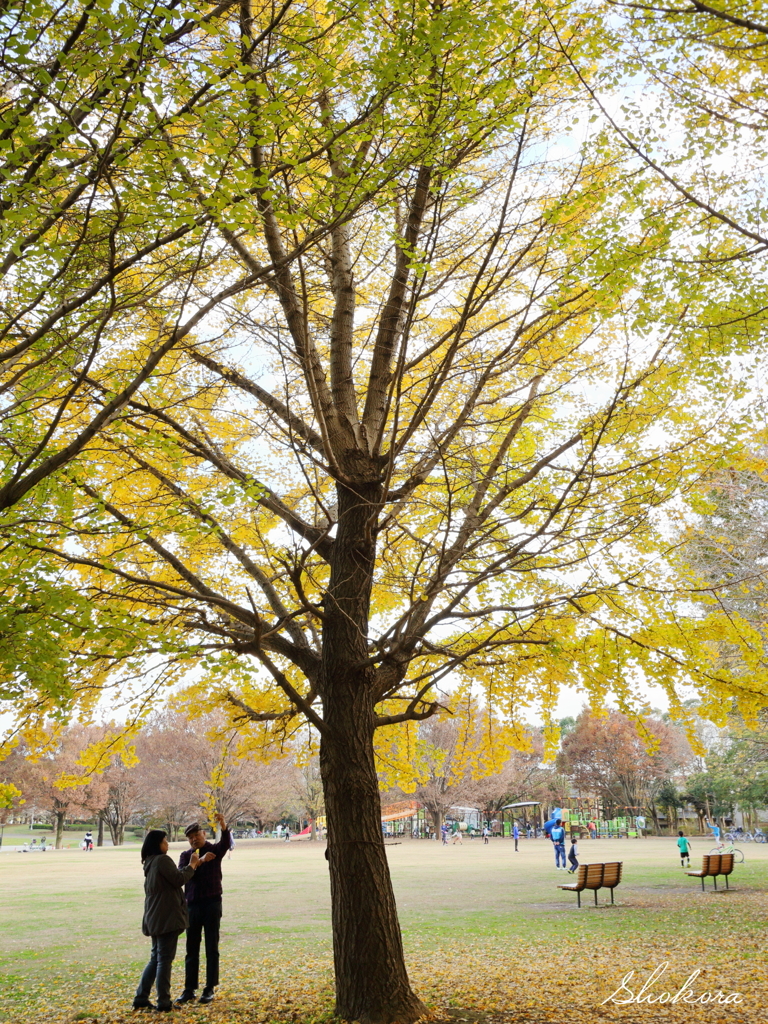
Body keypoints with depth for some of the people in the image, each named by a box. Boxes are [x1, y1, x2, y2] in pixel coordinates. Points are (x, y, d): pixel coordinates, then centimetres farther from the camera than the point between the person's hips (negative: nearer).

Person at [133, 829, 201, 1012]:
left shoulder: (150, 862, 14)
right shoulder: (162, 860, -16)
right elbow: (179, 879, -16)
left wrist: (191, 866, 13)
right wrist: (192, 865, -3)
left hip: (154, 917, 9)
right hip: (167, 917, -9)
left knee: (156, 958, 16)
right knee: (165, 959, -2)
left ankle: (141, 999, 16)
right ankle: (163, 1002, 2)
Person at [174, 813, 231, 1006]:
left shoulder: (214, 850, -1)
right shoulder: (186, 855, 7)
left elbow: (225, 844, -23)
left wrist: (224, 827, -45)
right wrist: (200, 860, -29)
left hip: (212, 903, -3)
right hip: (192, 905, 3)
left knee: (211, 948, 4)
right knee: (191, 950, 8)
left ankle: (210, 989, 11)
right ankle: (189, 990, 15)